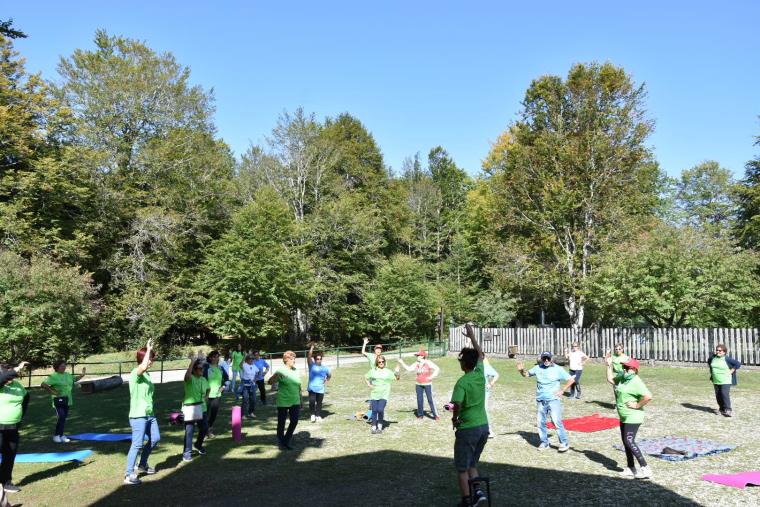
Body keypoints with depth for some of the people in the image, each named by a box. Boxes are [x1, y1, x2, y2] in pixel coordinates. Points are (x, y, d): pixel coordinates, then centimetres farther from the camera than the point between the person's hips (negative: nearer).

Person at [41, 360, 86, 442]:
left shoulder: (67, 375, 12)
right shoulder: (53, 376, -10)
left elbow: (75, 379, 29)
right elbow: (43, 385, -17)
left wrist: (82, 375, 15)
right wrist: (52, 391, -20)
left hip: (67, 400, 7)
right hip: (58, 400, -7)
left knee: (64, 418, 11)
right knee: (61, 417, -14)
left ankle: (61, 435, 21)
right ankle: (56, 435, 1)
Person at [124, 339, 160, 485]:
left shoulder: (147, 374, 11)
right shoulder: (135, 373, -15)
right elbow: (143, 367, -40)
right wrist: (148, 349, -32)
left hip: (150, 414, 9)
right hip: (138, 416, -9)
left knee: (155, 438, 17)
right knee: (137, 444, -7)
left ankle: (143, 465, 33)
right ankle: (129, 475, 2)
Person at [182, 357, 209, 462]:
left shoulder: (204, 380, 8)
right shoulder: (190, 379, -12)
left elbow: (207, 390, 27)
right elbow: (187, 374, -38)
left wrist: (204, 398, 10)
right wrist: (192, 361, -36)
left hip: (202, 407, 7)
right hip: (190, 408, -7)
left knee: (204, 428, 12)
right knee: (189, 431, -5)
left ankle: (198, 445, 39)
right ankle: (187, 453, 5)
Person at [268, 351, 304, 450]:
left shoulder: (296, 372, 7)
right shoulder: (281, 371, -9)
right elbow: (270, 382, -16)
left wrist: (300, 400, 18)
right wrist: (276, 376, -36)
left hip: (295, 402, 5)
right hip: (283, 402, -5)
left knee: (294, 421, 5)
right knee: (281, 423, 5)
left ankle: (286, 442, 23)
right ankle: (281, 444, 21)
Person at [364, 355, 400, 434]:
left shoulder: (388, 372, 4)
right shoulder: (373, 371, 7)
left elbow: (397, 378, 8)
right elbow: (366, 378, 19)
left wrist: (397, 372, -11)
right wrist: (368, 384, 4)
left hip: (384, 394, -2)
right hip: (374, 394, 2)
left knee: (380, 410, -15)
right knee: (374, 410, -2)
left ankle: (380, 426, 5)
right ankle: (374, 427, 11)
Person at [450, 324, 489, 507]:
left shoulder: (462, 382, -18)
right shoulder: (480, 374, -1)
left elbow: (457, 405, -31)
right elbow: (481, 355, 17)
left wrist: (454, 418, -12)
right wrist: (472, 336, 20)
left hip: (467, 428, -6)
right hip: (483, 426, 7)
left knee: (462, 468, 8)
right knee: (472, 463, 23)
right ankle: (478, 491, 8)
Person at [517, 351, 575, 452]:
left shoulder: (558, 369, -3)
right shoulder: (537, 368, 6)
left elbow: (571, 380, 1)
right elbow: (526, 375, 19)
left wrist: (562, 391, -6)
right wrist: (521, 370, -3)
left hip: (553, 400, -4)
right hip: (540, 401, 4)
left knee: (557, 421, -13)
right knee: (541, 423, 7)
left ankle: (564, 443, -2)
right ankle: (544, 443, 20)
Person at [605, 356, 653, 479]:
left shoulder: (636, 382, -21)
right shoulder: (622, 377, 6)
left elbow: (648, 396, -32)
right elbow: (610, 379, 24)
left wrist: (637, 405, -22)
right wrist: (609, 365, 18)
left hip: (632, 417, -10)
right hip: (624, 417, 10)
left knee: (629, 441, -10)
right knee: (626, 442, 14)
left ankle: (645, 468, -3)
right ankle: (630, 468, 24)